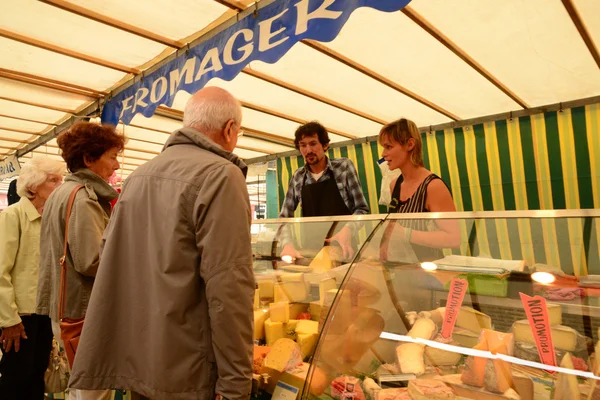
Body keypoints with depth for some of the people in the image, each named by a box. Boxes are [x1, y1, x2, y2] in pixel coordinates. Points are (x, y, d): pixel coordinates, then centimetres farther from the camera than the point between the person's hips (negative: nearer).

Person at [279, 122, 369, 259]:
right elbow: (284, 217, 5)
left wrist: (347, 229, -22)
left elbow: (361, 209, -4)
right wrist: (287, 244, -12)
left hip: (342, 249, -2)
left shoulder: (344, 167, -4)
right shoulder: (298, 177, 4)